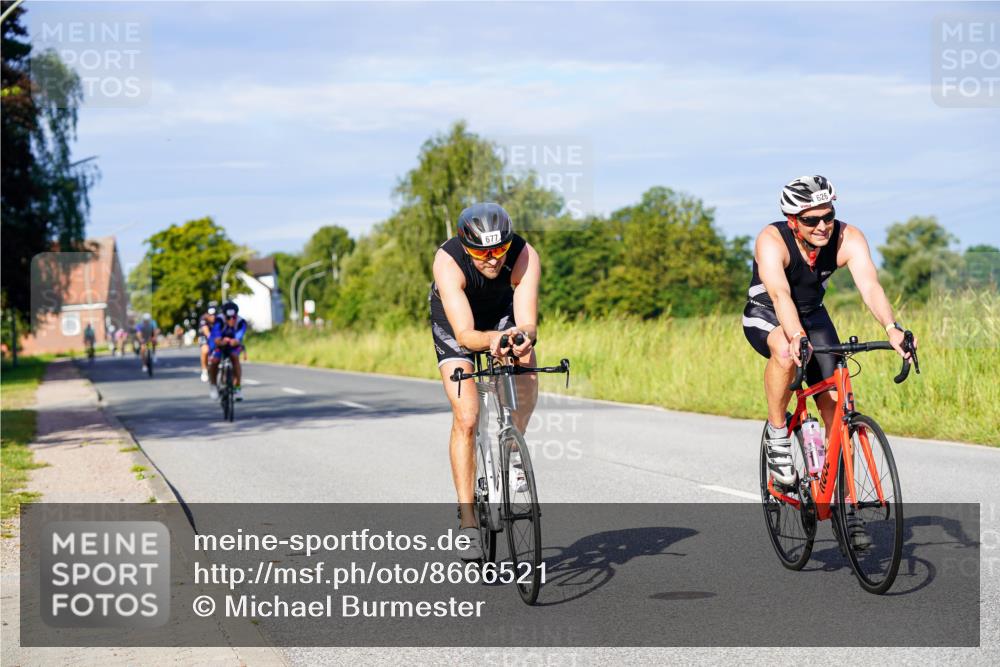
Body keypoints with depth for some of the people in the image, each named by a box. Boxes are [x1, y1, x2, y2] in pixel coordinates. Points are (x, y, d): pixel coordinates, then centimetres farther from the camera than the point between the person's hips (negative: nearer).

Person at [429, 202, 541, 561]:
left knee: (528, 390, -26)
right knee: (466, 417, -17)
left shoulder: (525, 256, -33)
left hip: (503, 314, 2)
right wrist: (492, 340, -64)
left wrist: (523, 339, -62)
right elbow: (464, 334, -43)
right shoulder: (448, 261, -37)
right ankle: (467, 520, -11)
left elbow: (527, 325, -40)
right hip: (455, 321, -2)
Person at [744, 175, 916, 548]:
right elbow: (780, 295, -44)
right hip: (766, 316, -3)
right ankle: (777, 435, -16)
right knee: (786, 351, -39)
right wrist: (797, 337, -62)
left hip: (812, 316, 4)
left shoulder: (849, 238, -22)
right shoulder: (772, 241, -30)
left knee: (835, 405, -8)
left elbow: (870, 285, -36)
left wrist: (892, 328, -54)